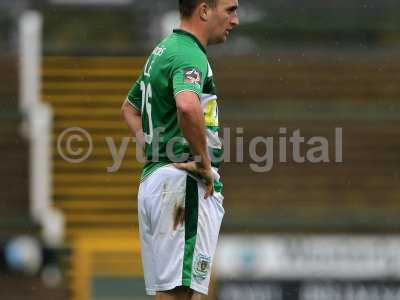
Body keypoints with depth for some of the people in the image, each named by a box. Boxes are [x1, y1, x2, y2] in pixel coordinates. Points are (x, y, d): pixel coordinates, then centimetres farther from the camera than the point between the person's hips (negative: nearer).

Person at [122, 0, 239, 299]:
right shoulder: (190, 55, -13)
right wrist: (205, 163, -21)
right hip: (186, 184, -10)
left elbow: (130, 108, 33)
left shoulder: (162, 51, 19)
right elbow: (187, 106, -34)